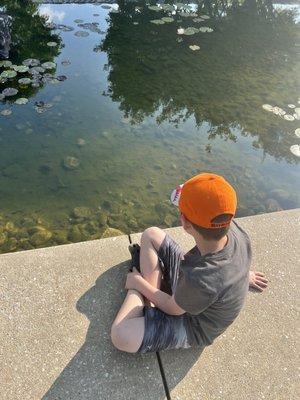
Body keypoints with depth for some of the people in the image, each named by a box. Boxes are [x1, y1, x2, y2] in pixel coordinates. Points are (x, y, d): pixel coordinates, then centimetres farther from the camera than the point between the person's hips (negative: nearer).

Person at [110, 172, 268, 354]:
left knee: (122, 337, -25)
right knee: (151, 235, 2)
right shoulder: (234, 228, -27)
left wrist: (138, 283, -5)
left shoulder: (200, 281, -44)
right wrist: (242, 273, 23)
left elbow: (172, 308, -21)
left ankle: (139, 292, 1)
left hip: (194, 325, -6)